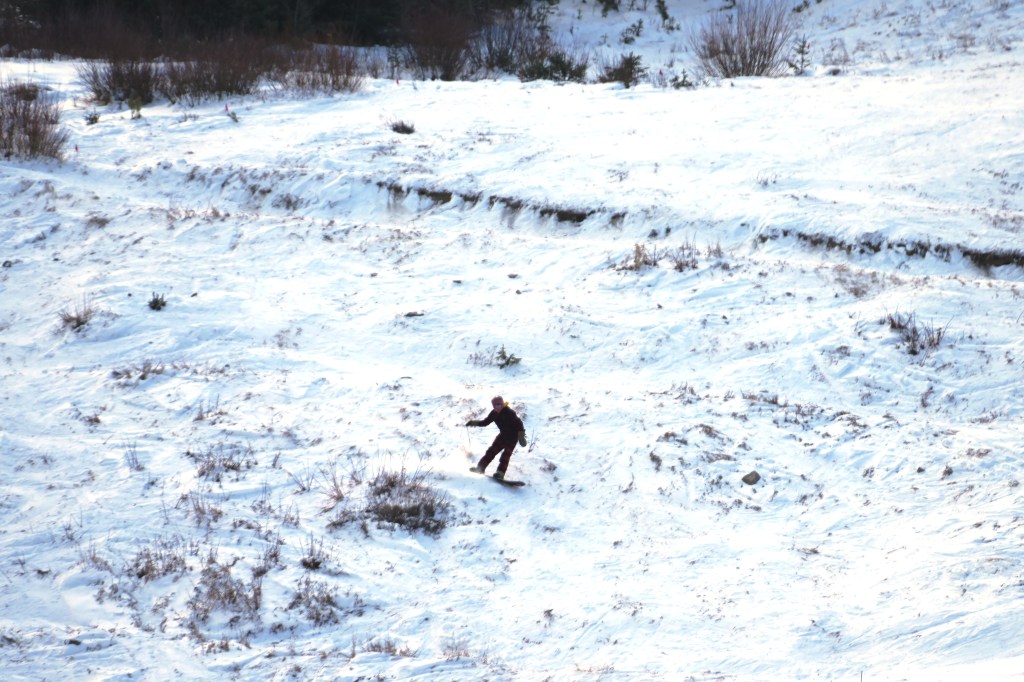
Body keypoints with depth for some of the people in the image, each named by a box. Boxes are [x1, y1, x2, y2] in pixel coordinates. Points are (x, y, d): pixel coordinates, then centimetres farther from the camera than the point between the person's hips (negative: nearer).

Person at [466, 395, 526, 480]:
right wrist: (474, 422, -6)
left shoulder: (509, 413, -23)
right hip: (503, 434, 7)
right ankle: (480, 467, 13)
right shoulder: (494, 413, -2)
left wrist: (521, 436, -34)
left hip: (513, 436, -7)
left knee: (506, 454, -18)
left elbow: (518, 423, -27)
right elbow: (485, 422, 8)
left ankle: (500, 473, -22)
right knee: (492, 451, 5)